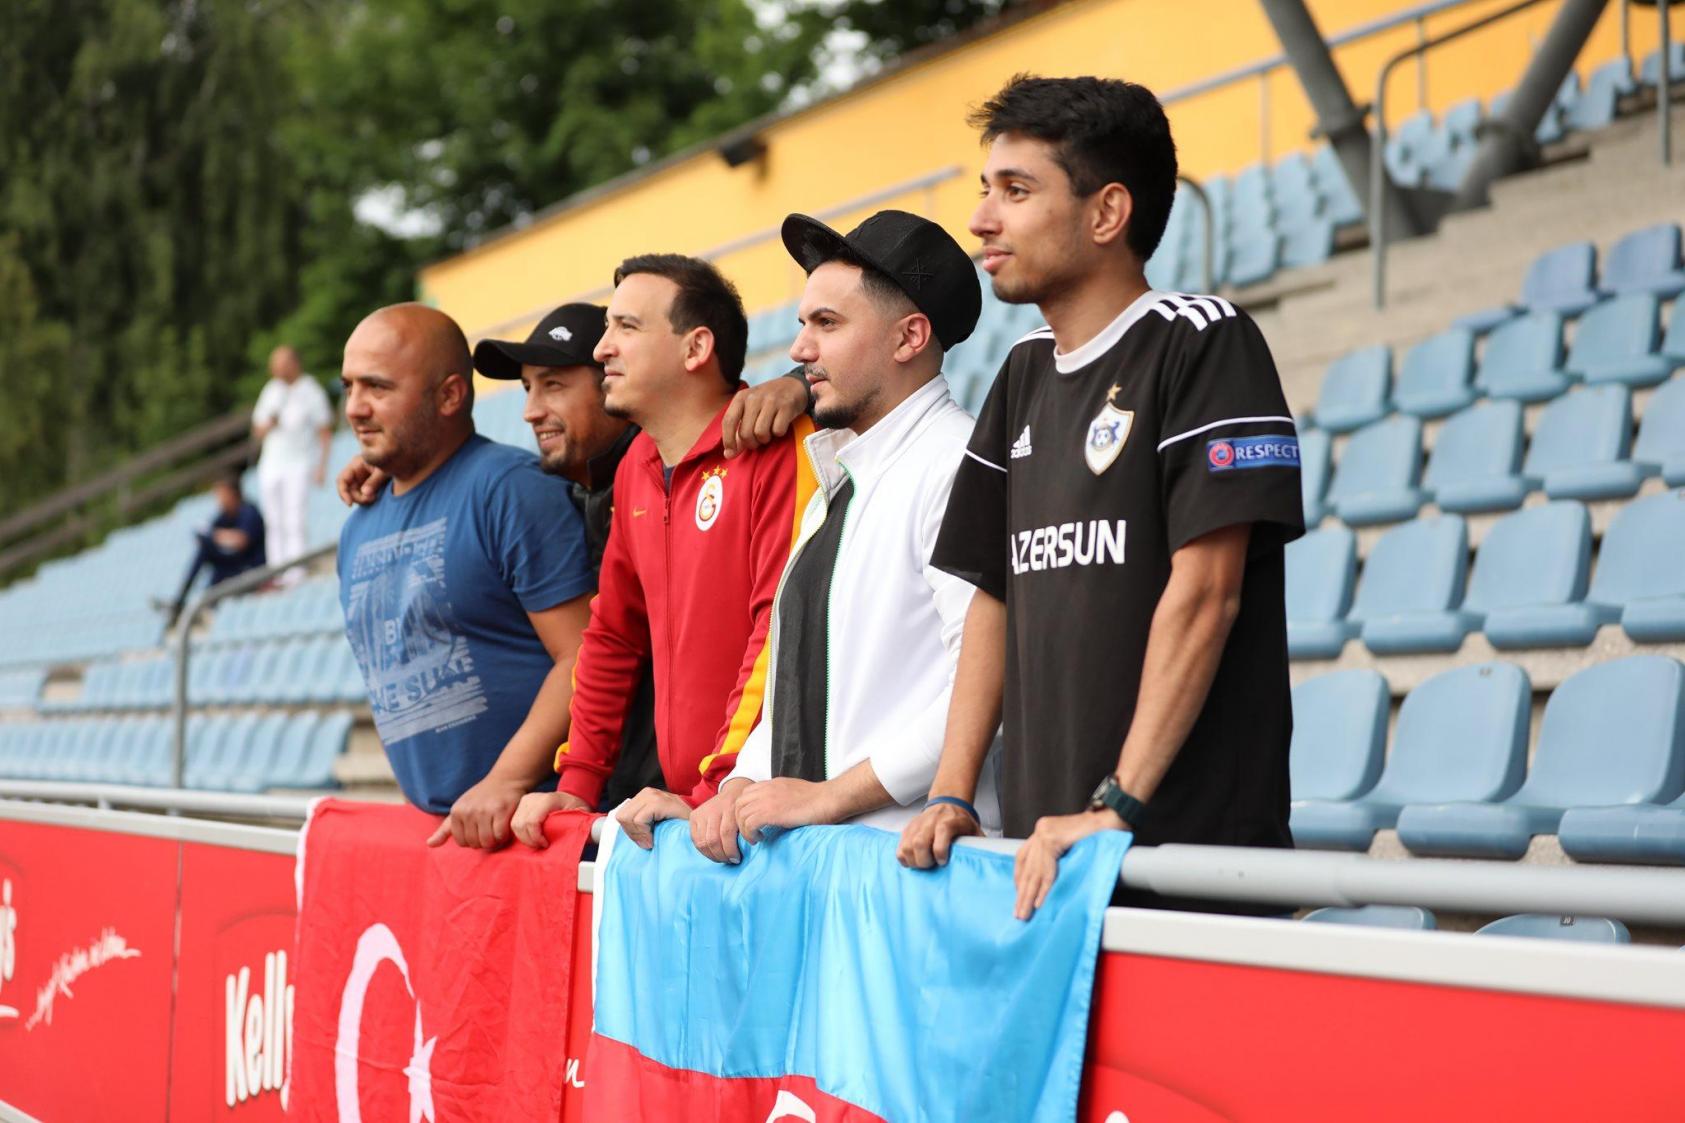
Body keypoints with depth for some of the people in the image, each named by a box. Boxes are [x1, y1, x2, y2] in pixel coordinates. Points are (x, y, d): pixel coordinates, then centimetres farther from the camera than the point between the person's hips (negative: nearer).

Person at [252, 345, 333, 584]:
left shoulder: (311, 392, -2)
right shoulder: (271, 390, 14)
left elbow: (325, 432, -2)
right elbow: (257, 433, 17)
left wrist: (321, 466, -9)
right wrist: (269, 424, -6)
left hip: (299, 464, -6)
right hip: (270, 464, 6)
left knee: (295, 523, -12)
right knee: (275, 524, 4)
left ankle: (295, 575, -14)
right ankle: (277, 575, 6)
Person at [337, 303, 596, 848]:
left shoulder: (510, 487, -9)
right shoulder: (359, 529, 16)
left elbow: (584, 658, -16)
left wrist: (505, 782, -21)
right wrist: (420, 805, 12)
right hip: (430, 829, 7)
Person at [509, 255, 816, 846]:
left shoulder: (777, 448, -10)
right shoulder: (637, 466, 15)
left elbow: (785, 631, -17)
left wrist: (715, 796, -19)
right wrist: (576, 782, 14)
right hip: (685, 801, 7)